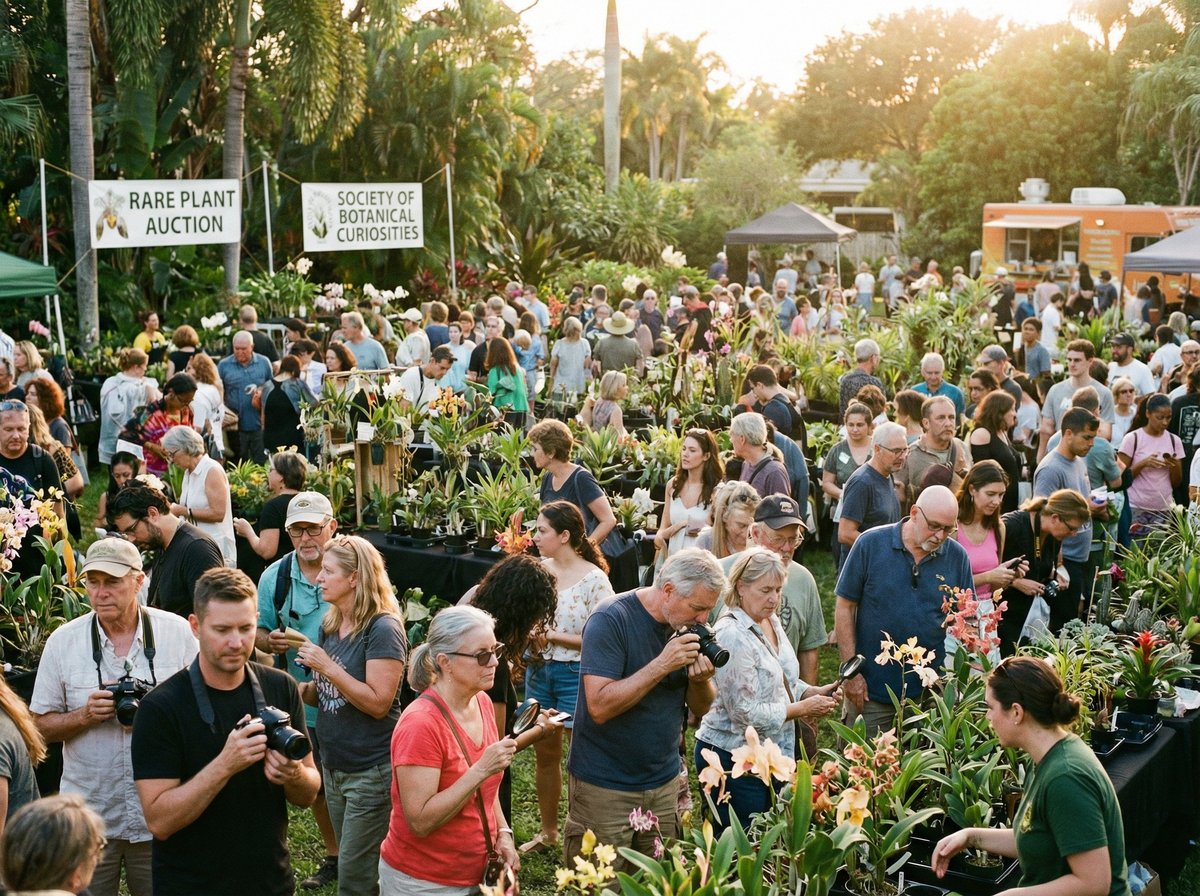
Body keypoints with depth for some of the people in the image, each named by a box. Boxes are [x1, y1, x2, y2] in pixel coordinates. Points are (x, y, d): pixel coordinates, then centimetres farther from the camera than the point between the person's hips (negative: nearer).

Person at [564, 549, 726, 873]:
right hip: (605, 788, -5)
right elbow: (599, 707, -25)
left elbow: (701, 708, 7)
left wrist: (701, 679, -14)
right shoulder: (610, 621, -17)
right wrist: (662, 664, -27)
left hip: (665, 782, 6)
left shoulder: (687, 625, 2)